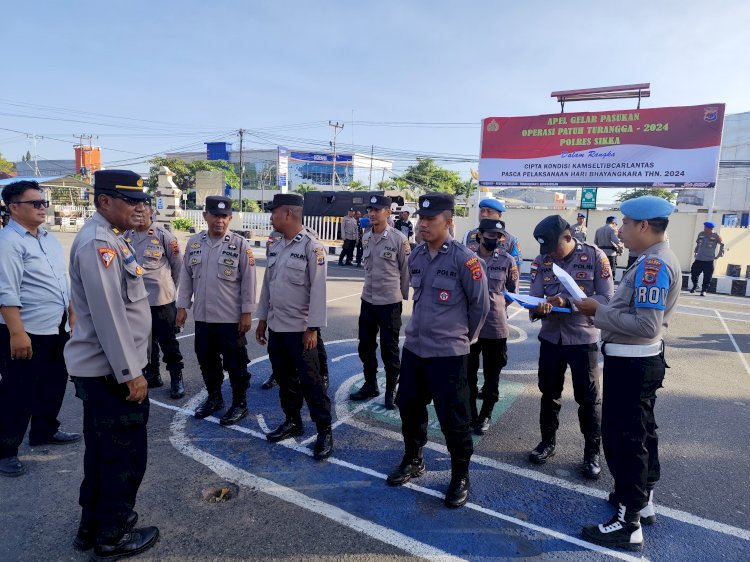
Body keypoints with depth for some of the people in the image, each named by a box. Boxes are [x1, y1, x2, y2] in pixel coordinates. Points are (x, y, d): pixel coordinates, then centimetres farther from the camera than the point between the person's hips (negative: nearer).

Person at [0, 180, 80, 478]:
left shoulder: (49, 239, 12)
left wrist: (72, 316, 17)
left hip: (57, 329, 8)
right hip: (27, 333, -8)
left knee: (54, 384, 19)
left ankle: (45, 431, 37)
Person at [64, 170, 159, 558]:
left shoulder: (109, 239, 13)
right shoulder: (98, 242, -20)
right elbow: (107, 315, -25)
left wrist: (129, 367, 22)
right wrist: (131, 373, -21)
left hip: (102, 369, 10)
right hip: (111, 371, -10)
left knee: (102, 450, 21)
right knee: (126, 454, 4)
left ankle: (91, 526, 37)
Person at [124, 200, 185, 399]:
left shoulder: (163, 235, -9)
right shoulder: (127, 236, 3)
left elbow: (178, 264, -2)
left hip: (161, 298, -4)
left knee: (168, 341, 3)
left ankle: (176, 378, 15)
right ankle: (152, 375, 31)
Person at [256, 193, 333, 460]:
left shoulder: (311, 246, -14)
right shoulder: (275, 246, 9)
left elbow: (318, 289, -16)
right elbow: (267, 284, 15)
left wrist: (313, 328, -18)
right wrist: (262, 319, 15)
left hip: (300, 328, -7)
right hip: (276, 326, 7)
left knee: (310, 381, 0)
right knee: (284, 377, 17)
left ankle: (325, 431, 13)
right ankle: (292, 422, 34)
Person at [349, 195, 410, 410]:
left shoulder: (398, 239, -12)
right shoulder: (366, 237, 5)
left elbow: (406, 271, -6)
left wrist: (400, 296, 0)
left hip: (390, 303, -6)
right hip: (367, 300, 6)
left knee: (389, 349, 5)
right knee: (365, 346, 15)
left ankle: (391, 390, 22)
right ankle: (370, 385, 33)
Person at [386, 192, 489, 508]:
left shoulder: (465, 259, -15)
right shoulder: (415, 256, 4)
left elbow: (480, 304, -6)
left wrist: (463, 337, 3)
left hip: (448, 353, -6)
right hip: (413, 347, 6)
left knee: (452, 418, 3)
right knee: (409, 406, 17)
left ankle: (460, 477, 25)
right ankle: (413, 460, 40)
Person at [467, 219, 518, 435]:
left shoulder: (507, 260, -3)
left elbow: (513, 292, 7)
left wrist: (495, 305, 0)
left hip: (496, 326, -1)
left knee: (492, 375, 11)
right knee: (469, 373, 13)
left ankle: (485, 416, 29)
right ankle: (470, 414, 30)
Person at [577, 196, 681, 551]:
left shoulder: (653, 264, -22)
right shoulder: (659, 260, 10)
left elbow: (646, 326, -28)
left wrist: (599, 312, -19)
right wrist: (603, 310, 1)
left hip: (631, 363, -11)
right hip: (640, 360, 11)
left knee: (622, 437, -1)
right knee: (640, 432, 21)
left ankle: (629, 524, 11)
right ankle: (642, 499, 39)